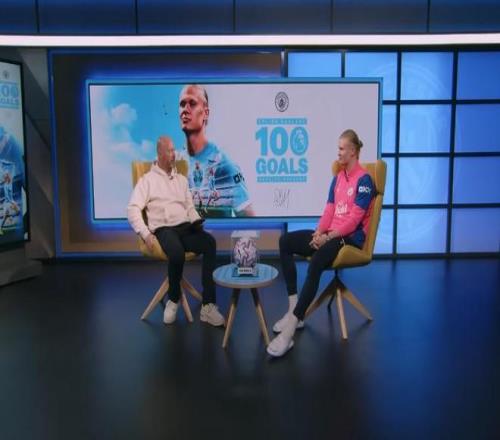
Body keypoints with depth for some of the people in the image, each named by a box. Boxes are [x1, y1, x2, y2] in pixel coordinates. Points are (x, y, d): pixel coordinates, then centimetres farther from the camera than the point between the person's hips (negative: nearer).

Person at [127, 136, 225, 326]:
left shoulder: (182, 179, 23)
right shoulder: (147, 180, 7)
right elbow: (132, 209, -2)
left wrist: (197, 223, 1)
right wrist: (146, 234, -15)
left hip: (185, 228, 4)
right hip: (163, 230, -4)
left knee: (210, 242, -29)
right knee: (177, 253, -39)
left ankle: (208, 306, -30)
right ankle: (173, 300, -10)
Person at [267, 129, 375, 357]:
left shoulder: (364, 179, -9)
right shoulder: (337, 178, 15)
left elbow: (354, 219, -16)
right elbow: (329, 210, 12)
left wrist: (328, 237, -19)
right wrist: (318, 233, -5)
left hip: (350, 237, -9)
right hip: (329, 235, 9)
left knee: (316, 262, -36)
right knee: (285, 241, -4)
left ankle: (290, 329, -38)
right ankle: (294, 308, -10)